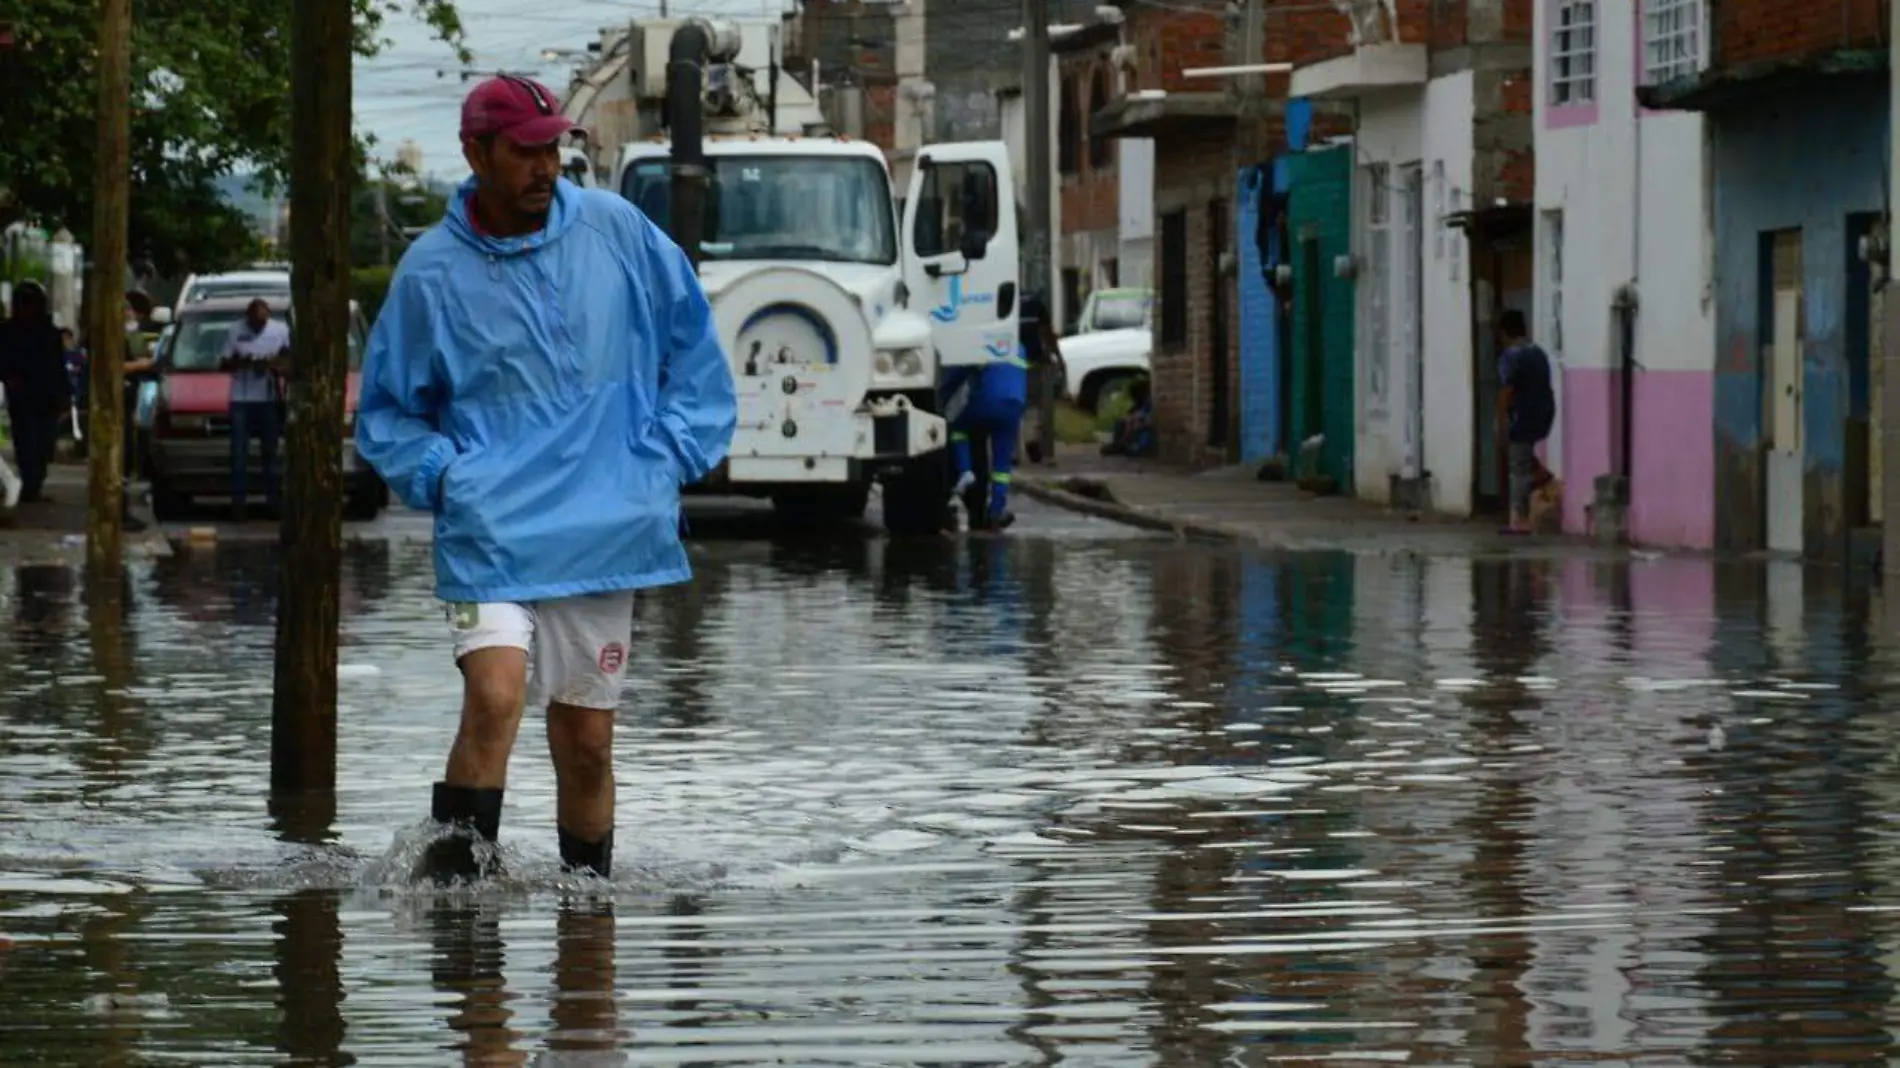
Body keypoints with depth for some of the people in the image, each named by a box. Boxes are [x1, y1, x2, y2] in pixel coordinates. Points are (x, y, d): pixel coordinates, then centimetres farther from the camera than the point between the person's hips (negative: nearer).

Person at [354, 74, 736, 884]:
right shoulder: (430, 272, 1)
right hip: (490, 534, -2)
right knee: (495, 699, -24)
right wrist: (440, 475, -5)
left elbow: (691, 339, 17)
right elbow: (385, 412, 12)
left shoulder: (616, 231, 5)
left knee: (587, 742, 8)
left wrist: (674, 452, 8)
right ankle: (451, 879, -19)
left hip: (605, 534, 2)